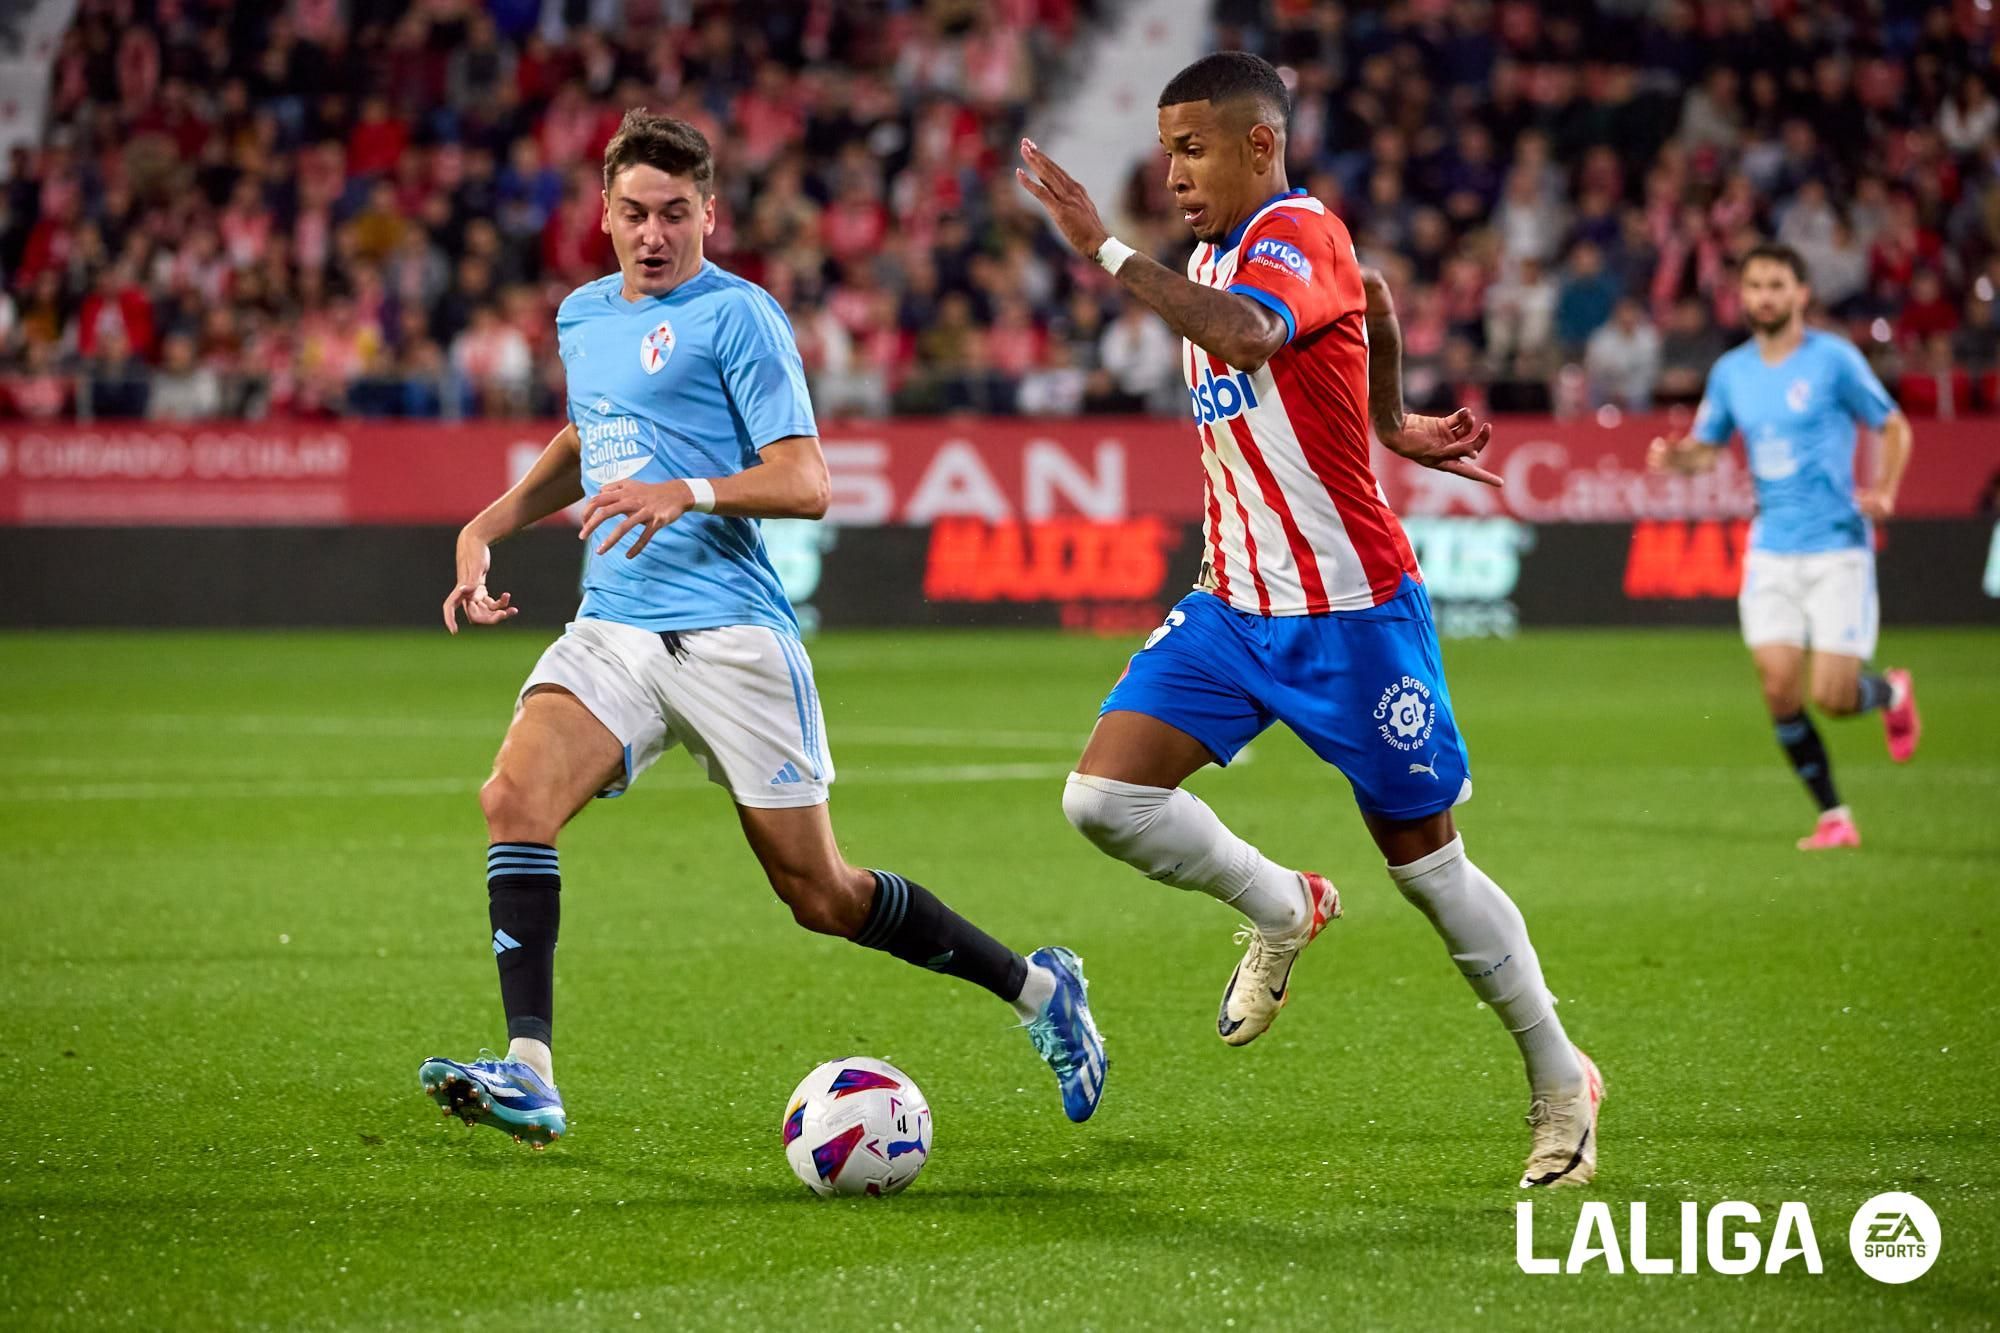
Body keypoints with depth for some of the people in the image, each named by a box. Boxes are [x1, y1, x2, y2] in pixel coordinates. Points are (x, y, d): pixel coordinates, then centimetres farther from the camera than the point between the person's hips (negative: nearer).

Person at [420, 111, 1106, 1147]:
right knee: (514, 796, -21)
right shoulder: (582, 316, 15)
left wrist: (687, 492, -28)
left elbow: (805, 483, -12)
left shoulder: (736, 315, -6)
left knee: (820, 894, 0)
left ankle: (1037, 988, 21)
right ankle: (527, 1076, -22)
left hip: (728, 629, -6)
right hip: (613, 625, 6)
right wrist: (487, 528, 22)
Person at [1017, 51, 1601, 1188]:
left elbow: (1244, 337, -40)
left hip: (1353, 613, -8)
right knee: (1105, 796, -10)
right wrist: (1392, 424, 34)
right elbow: (1373, 302, 29)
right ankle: (1282, 910, 15)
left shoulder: (1298, 233, -17)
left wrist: (1108, 251, -38)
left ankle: (1561, 1081, 21)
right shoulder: (1220, 255, 10)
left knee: (1428, 864, 3)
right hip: (1234, 607, 8)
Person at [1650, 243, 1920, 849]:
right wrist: (1673, 455, -5)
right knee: (1780, 692, -7)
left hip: (1837, 548, -4)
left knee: (1832, 697, -9)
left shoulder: (1833, 359, -6)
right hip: (1772, 551, 4)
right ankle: (1833, 816, 8)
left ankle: (1892, 692, 27)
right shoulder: (1731, 372, 7)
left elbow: (1894, 426, 3)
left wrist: (1883, 492, -13)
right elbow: (1706, 448, 18)